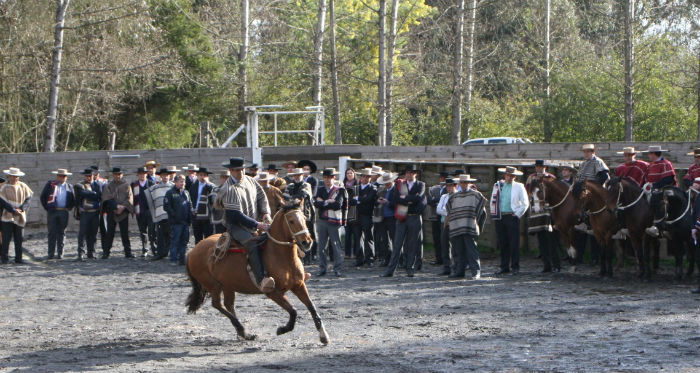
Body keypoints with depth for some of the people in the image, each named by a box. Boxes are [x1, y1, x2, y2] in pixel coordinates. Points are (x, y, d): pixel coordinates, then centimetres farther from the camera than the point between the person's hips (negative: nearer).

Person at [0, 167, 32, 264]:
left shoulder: (23, 186, 8)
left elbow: (28, 198, 6)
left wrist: (21, 209, -10)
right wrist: (13, 210, -14)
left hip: (20, 216, 3)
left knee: (19, 239, 4)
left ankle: (18, 258, 11)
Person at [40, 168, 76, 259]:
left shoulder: (69, 187, 14)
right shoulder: (50, 184, 7)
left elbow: (73, 200, 20)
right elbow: (42, 197, 9)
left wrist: (69, 208, 5)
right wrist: (46, 207, 1)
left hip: (64, 212, 2)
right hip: (52, 211, -2)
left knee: (61, 233, 3)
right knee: (52, 233, -2)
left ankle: (60, 253, 6)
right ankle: (51, 253, 0)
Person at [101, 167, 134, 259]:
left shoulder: (126, 185, 9)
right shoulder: (108, 186, 8)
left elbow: (129, 198, -1)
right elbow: (108, 198, -4)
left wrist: (123, 207, -15)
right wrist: (116, 206, -16)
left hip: (123, 212, 0)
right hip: (111, 212, 0)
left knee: (125, 232, 1)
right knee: (110, 232, 0)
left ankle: (128, 252, 6)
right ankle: (106, 252, 4)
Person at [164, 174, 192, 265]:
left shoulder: (186, 193, 16)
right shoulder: (170, 193, -3)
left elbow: (190, 205, 20)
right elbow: (166, 206, -9)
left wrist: (190, 217, 8)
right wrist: (174, 215, -14)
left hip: (185, 221, 6)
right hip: (176, 222, -6)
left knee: (184, 241, 8)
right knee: (175, 241, -4)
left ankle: (181, 259, 15)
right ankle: (173, 260, 2)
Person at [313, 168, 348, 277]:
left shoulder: (340, 190, -2)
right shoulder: (320, 190, 11)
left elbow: (338, 205, -16)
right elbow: (316, 203, -4)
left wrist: (323, 203, -8)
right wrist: (328, 202, -14)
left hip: (334, 222, -4)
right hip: (322, 221, 4)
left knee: (336, 246, -1)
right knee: (321, 246, 6)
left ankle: (338, 269, 4)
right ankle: (322, 268, 14)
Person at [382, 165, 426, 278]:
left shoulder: (421, 185, 5)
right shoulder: (399, 184, 10)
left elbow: (418, 197, -14)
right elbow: (394, 198, -5)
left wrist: (404, 198, -8)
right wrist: (409, 201, -13)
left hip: (415, 218, -1)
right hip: (401, 217, 1)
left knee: (413, 245, 3)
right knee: (397, 244, -2)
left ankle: (410, 269, 12)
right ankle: (390, 270, -2)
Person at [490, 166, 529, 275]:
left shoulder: (519, 187, 3)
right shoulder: (498, 185, 12)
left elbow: (525, 204, 2)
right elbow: (493, 201, 17)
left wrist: (517, 214, -3)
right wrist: (494, 214, 8)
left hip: (512, 217, -3)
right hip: (500, 217, 3)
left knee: (514, 243, -4)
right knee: (502, 243, 5)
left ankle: (515, 267, 0)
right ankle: (504, 267, 11)